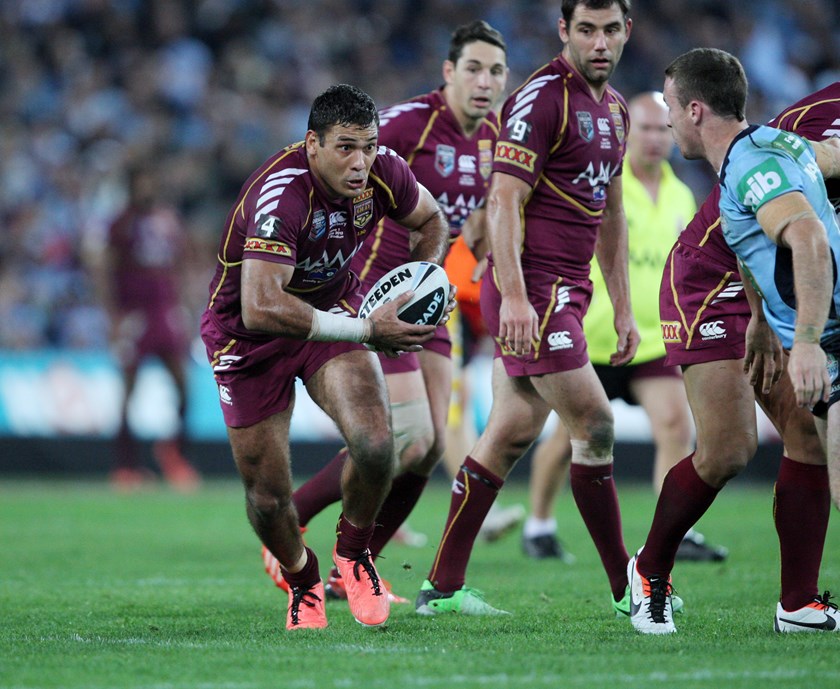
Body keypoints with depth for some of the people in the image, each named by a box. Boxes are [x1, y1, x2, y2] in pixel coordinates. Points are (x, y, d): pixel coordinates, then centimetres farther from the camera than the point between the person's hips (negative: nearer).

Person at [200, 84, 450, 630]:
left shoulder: (383, 171, -16)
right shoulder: (281, 195, -36)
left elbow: (432, 221, 8)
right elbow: (260, 308, -46)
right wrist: (364, 330, -46)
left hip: (333, 308, 4)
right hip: (249, 336, -4)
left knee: (375, 443, -22)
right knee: (268, 496, 1)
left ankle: (354, 551, 7)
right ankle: (302, 581, 34)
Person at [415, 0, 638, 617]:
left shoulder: (614, 108, 16)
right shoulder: (541, 98, -13)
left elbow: (611, 212, 23)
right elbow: (503, 201, -18)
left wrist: (623, 306, 21)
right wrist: (513, 295, -25)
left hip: (569, 289, 9)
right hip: (531, 291, -9)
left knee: (511, 435, 9)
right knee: (595, 424, -8)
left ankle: (443, 586, 12)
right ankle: (626, 587, 0)